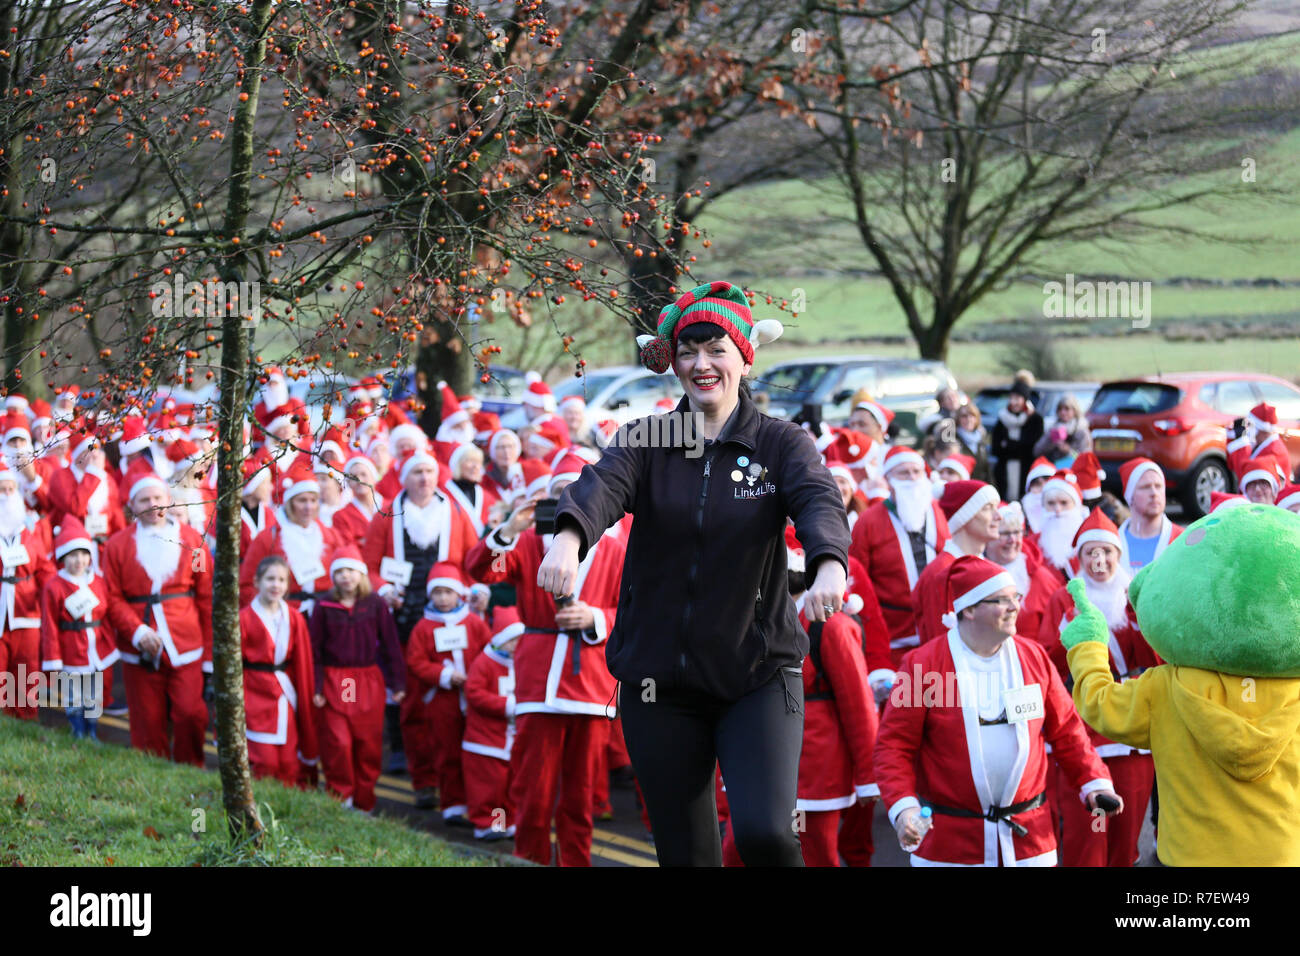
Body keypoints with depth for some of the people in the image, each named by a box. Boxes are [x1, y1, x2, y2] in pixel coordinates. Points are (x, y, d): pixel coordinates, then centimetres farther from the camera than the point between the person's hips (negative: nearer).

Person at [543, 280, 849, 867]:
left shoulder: (780, 443, 1)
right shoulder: (645, 441, 4)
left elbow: (819, 502, -19)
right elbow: (602, 485, -17)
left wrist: (829, 566, -42)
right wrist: (568, 539, -40)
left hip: (758, 674, -2)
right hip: (657, 679, 2)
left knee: (764, 831, -20)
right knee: (685, 853, 5)